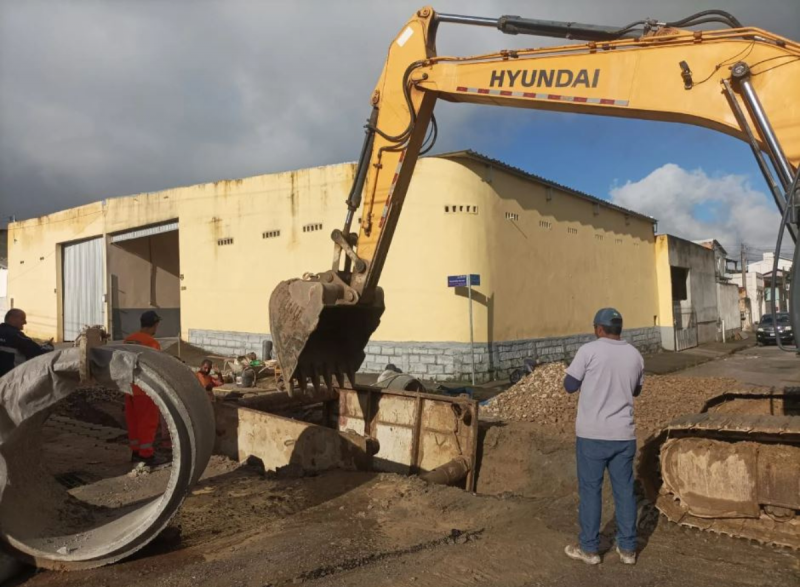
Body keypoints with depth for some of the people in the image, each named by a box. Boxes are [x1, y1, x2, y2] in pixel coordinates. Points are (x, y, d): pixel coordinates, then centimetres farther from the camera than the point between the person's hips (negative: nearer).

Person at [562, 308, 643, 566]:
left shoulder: (589, 351, -12)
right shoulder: (635, 355, 5)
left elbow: (570, 385, -6)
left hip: (592, 434, -4)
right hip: (623, 435, 4)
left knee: (590, 490, 6)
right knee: (624, 490, 13)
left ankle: (589, 548, 16)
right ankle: (627, 548, 22)